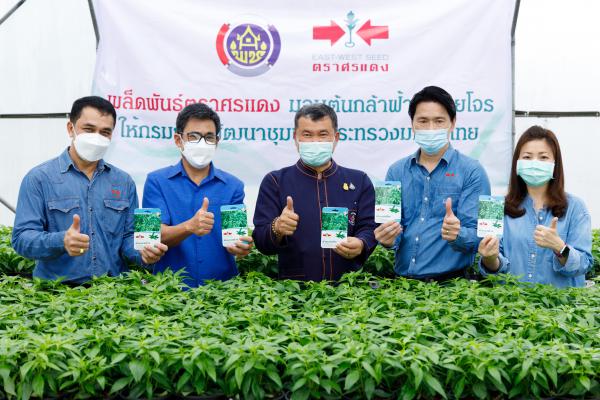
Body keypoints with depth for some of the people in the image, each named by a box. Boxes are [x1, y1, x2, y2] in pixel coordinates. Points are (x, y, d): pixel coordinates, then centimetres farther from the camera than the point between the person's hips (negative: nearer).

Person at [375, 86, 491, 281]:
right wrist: (388, 238, -11)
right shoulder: (397, 171, 11)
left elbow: (476, 236, -5)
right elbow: (390, 225, 11)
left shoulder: (472, 172, 0)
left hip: (450, 280, -5)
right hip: (402, 279, 5)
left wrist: (457, 235, -26)